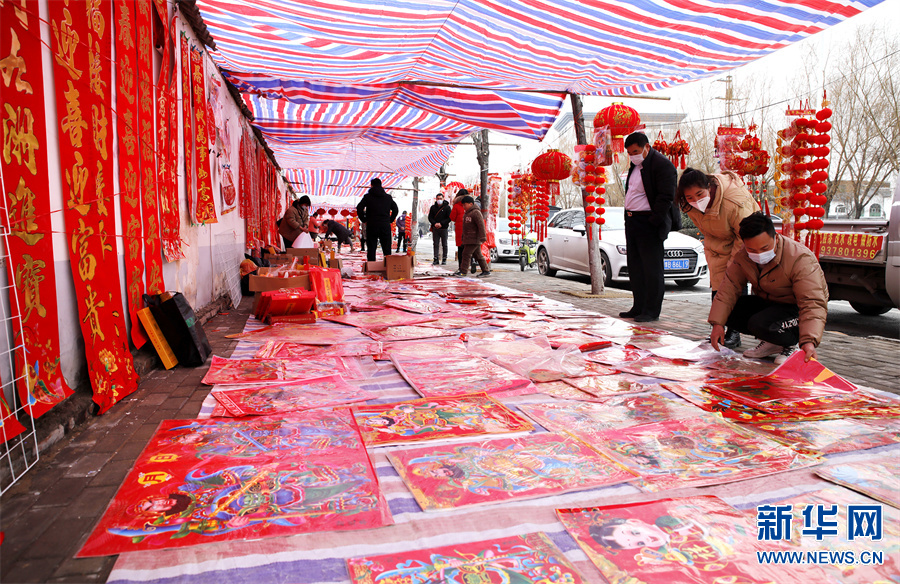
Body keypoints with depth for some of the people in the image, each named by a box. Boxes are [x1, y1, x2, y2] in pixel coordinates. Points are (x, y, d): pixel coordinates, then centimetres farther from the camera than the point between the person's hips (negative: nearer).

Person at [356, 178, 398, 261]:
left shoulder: (368, 196, 1)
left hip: (372, 226, -2)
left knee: (371, 249, 2)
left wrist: (364, 220, 3)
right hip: (385, 226, 2)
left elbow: (359, 209, -7)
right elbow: (396, 210, 11)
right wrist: (390, 221, 13)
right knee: (387, 250, 6)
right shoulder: (388, 197, 10)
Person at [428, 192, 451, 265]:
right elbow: (430, 217, 8)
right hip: (435, 229, 3)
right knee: (436, 244, 3)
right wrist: (434, 223, -10)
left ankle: (444, 259, 7)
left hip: (443, 228, -3)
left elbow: (449, 218, -5)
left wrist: (441, 223, -15)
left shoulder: (447, 207, -1)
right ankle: (436, 259, 6)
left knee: (444, 244, 2)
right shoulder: (433, 207, 8)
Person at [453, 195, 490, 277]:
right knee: (478, 255, 10)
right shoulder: (468, 213, 18)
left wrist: (483, 237, -25)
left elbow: (481, 225, -20)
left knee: (466, 254, -8)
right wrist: (464, 238, 28)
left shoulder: (476, 212, -13)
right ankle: (486, 271, 14)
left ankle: (463, 271, -3)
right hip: (468, 239, 10)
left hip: (473, 239, -10)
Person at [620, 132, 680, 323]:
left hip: (649, 223, -9)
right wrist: (628, 216, 13)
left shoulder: (662, 165, -11)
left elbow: (666, 197, -16)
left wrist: (653, 221, -19)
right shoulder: (635, 165, 16)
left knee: (652, 268, -3)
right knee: (635, 267, 12)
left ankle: (652, 311, 3)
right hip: (631, 221, 9)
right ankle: (639, 307, 20)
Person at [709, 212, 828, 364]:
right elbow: (729, 288, -9)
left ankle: (791, 345, -1)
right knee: (728, 311, -14)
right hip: (768, 302, 7)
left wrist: (809, 342, -47)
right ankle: (771, 343, 3)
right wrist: (718, 323, -21)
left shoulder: (801, 259, -28)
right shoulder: (742, 256, -11)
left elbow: (813, 304, -33)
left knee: (759, 324, -34)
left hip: (798, 308, -7)